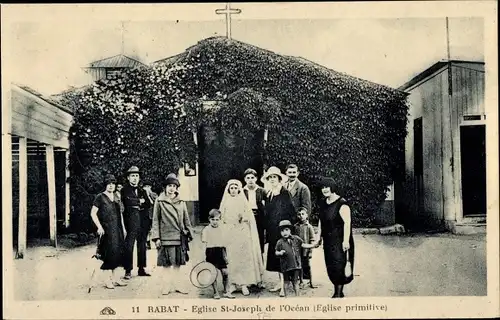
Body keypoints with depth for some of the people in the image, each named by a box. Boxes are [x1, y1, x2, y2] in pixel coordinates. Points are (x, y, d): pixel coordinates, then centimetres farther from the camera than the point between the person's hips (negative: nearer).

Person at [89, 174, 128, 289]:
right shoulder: (100, 197, -5)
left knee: (117, 252, 9)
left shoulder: (116, 197, 13)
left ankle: (114, 277, 19)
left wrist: (123, 228, 14)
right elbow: (93, 213, -9)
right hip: (107, 229, -6)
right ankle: (108, 279, -1)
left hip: (117, 229, 6)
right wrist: (99, 227, -17)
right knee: (109, 253, -7)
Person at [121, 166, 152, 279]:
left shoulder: (142, 190, 18)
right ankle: (128, 271, -3)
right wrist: (140, 201, -6)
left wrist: (138, 205, -6)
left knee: (142, 246, 9)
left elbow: (148, 204, 10)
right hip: (131, 220, -6)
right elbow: (128, 200, -18)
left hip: (143, 221, 6)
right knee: (129, 246, -7)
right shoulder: (125, 189, 1)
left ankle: (141, 269, 17)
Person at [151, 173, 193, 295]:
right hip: (165, 237, -2)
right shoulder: (159, 201, 1)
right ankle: (167, 284, 13)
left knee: (177, 262, 8)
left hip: (179, 237, 2)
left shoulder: (181, 202, 8)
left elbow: (186, 219, 12)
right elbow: (155, 220, 0)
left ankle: (178, 284, 17)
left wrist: (189, 234, 9)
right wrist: (156, 237, -5)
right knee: (166, 263, 3)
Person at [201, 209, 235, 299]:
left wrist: (225, 255, 11)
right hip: (210, 252, -3)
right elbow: (204, 244, -3)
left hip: (220, 252, 3)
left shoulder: (222, 229, 6)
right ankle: (216, 292, 14)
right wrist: (204, 257, -8)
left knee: (225, 272, 0)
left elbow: (224, 244, 12)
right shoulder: (206, 230, -3)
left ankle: (226, 291, 13)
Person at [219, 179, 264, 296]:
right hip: (229, 233, 1)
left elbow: (249, 217, 4)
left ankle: (244, 284, -4)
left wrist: (243, 217, -14)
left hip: (242, 233, -1)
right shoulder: (225, 202, 10)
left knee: (244, 257, -5)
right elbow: (222, 218, 9)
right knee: (231, 257, -3)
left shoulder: (243, 201, 7)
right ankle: (232, 283, 3)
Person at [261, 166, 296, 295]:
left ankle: (284, 284, -5)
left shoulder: (285, 193, -6)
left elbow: (291, 211, -9)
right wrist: (266, 230, 13)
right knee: (274, 256, 8)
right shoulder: (268, 195, 13)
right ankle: (281, 281, 16)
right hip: (272, 231, 7)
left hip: (283, 230, -7)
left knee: (282, 255, -8)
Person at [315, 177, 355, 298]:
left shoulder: (341, 203, -14)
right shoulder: (323, 203, 9)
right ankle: (337, 291, 18)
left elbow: (347, 222, -20)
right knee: (330, 266, 8)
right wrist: (319, 237, 15)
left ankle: (339, 293, 0)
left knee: (338, 265, -8)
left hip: (339, 240, -7)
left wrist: (346, 240, -25)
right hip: (328, 241, 7)